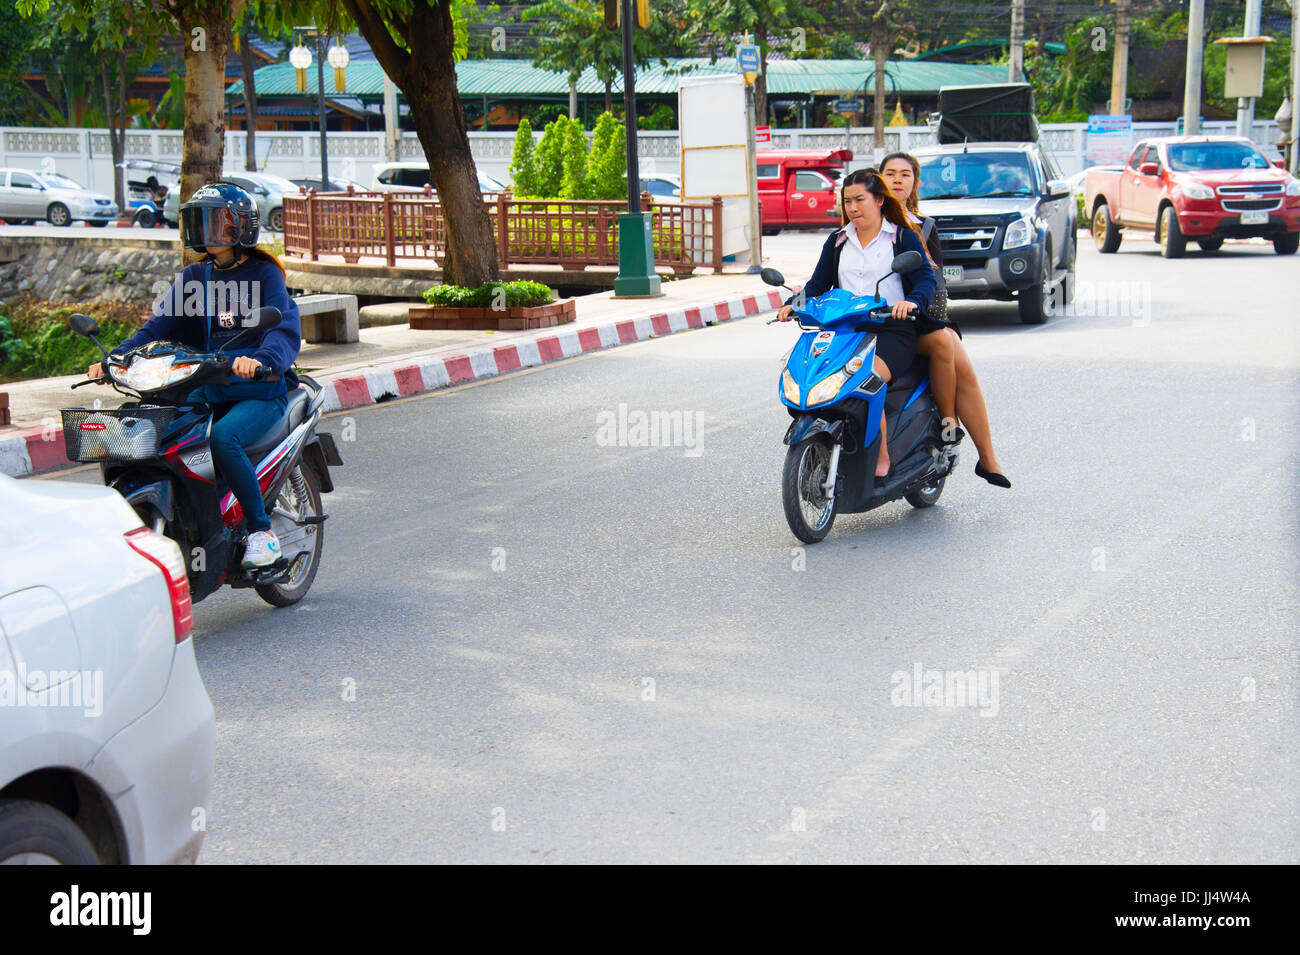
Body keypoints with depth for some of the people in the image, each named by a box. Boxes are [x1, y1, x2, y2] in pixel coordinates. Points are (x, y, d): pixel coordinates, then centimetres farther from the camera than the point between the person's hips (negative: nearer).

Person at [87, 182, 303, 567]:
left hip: (259, 392, -6)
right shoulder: (192, 277, 16)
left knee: (223, 437, -35)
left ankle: (262, 531, -21)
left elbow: (285, 330, -17)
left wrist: (260, 359, -39)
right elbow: (159, 326, 4)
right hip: (204, 391, 6)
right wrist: (115, 358, -14)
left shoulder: (264, 274, 0)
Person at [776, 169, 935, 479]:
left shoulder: (903, 237, 7)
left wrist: (912, 301, -29)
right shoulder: (838, 241, 21)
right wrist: (794, 304, -5)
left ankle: (882, 457, -24)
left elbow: (926, 279, -5)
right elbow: (818, 284, 16)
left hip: (891, 330, -4)